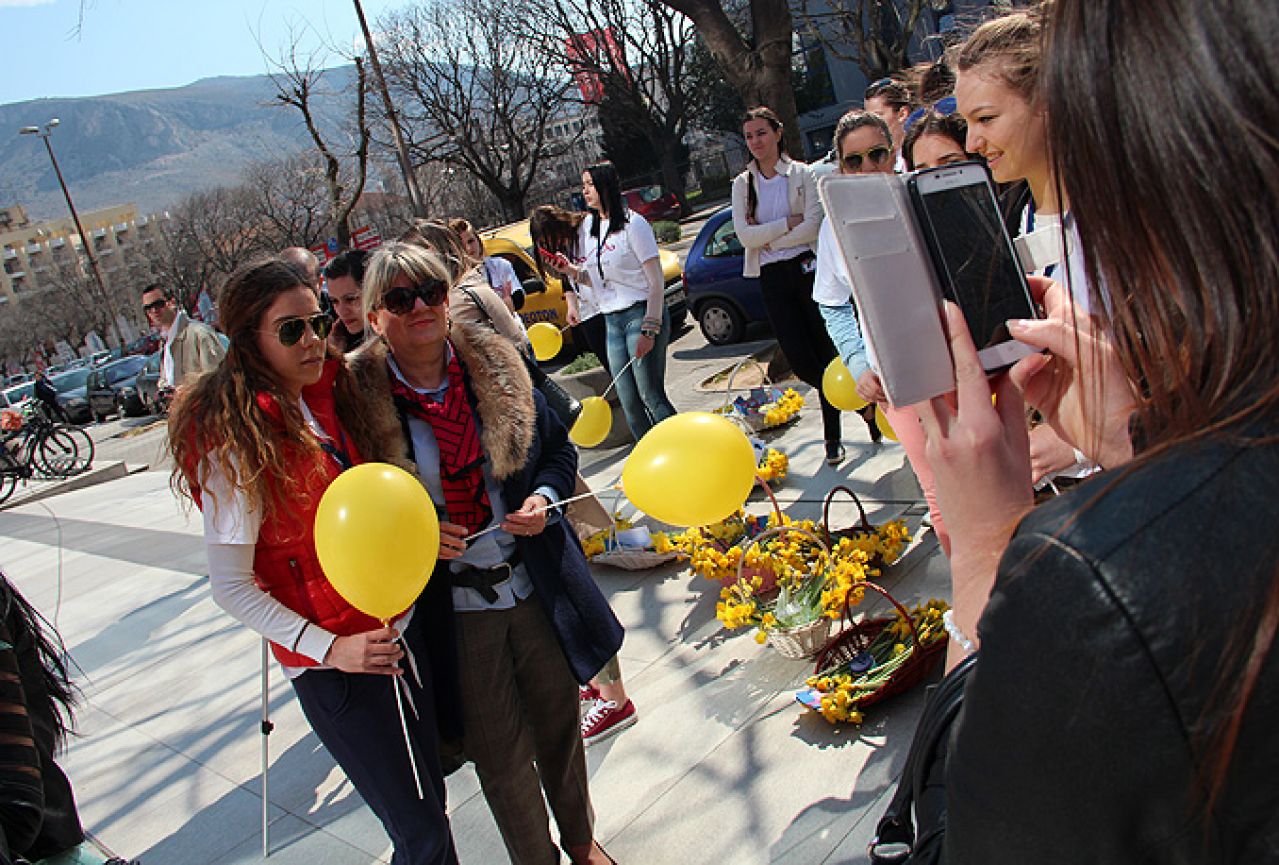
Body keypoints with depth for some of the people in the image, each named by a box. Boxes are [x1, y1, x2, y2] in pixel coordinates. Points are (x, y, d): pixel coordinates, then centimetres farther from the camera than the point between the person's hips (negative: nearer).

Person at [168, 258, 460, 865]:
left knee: (432, 793, 21)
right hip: (334, 667, -7)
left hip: (402, 626, 7)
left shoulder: (328, 397, 4)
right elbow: (232, 586, -16)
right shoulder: (236, 441, -17)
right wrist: (329, 647, -23)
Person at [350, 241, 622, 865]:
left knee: (560, 721, 20)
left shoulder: (498, 368, -2)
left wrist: (542, 499, -9)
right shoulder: (361, 397, -11)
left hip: (537, 583, 3)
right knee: (501, 754, 11)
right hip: (453, 608, -3)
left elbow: (560, 450, 10)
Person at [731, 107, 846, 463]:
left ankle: (832, 436, 15)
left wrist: (768, 239, -10)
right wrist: (789, 223, -11)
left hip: (807, 269, -3)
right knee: (800, 360, 0)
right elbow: (745, 234, -5)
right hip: (773, 278, 3)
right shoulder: (743, 184, 9)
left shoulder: (802, 174, 1)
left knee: (827, 351, -1)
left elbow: (814, 226, -12)